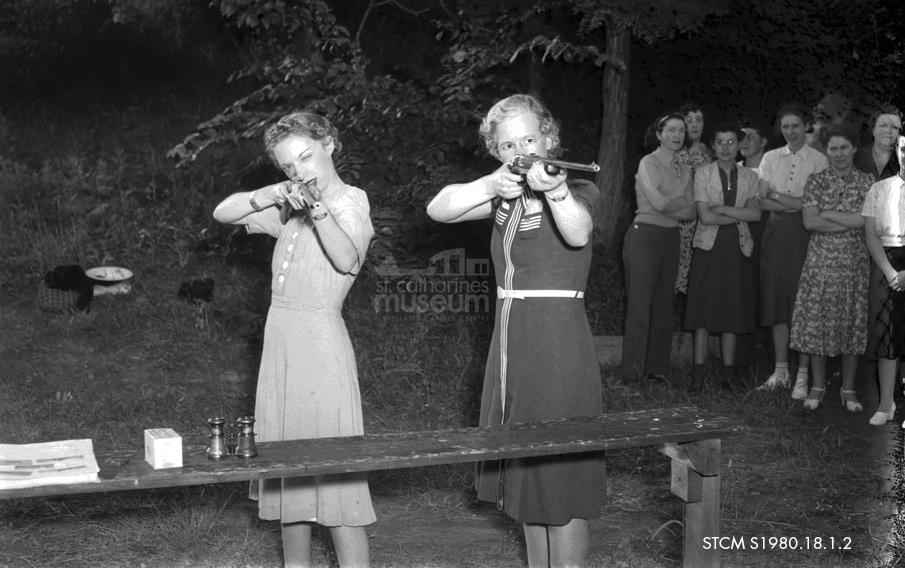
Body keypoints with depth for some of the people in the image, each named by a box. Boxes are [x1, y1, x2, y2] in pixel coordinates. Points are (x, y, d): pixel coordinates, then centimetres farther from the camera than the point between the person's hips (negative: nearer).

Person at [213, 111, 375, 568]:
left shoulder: (350, 201, -4)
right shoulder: (292, 210, 15)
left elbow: (348, 260, -24)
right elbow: (223, 213, 13)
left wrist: (317, 210, -38)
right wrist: (268, 196, -3)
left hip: (320, 342, -7)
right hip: (280, 342, 7)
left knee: (332, 473, -8)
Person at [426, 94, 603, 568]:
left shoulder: (578, 190, -5)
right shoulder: (506, 197, 11)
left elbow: (578, 233, -29)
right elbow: (438, 209, -4)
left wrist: (554, 189, -49)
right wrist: (492, 184, -21)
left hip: (559, 345, -7)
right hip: (510, 342, 7)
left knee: (559, 474, -4)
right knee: (523, 471, 16)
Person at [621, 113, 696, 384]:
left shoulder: (685, 170, 13)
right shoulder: (648, 163, -6)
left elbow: (691, 213, 5)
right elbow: (659, 202, -18)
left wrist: (667, 205, -11)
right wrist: (683, 200, -2)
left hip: (671, 238, 6)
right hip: (644, 236, -6)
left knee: (664, 308, 7)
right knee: (640, 307, -6)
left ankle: (657, 370, 13)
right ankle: (633, 373, -2)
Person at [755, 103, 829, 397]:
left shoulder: (819, 160, 1)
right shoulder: (770, 158, 12)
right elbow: (761, 201, 3)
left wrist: (777, 196, -8)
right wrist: (796, 204, -11)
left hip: (805, 232, -3)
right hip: (776, 231, 4)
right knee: (776, 299, 4)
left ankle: (802, 375, 1)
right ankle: (780, 371, 13)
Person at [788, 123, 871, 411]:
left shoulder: (867, 181, 3)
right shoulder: (816, 180, 3)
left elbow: (870, 220, -10)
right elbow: (809, 221, -8)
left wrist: (828, 214, -10)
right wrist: (852, 222, -11)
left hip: (855, 264, 0)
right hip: (820, 261, 0)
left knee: (853, 324, 4)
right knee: (817, 322, 2)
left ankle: (848, 389, 16)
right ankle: (818, 387, 15)